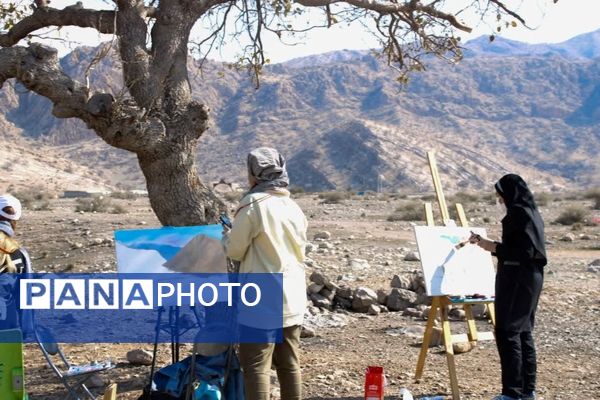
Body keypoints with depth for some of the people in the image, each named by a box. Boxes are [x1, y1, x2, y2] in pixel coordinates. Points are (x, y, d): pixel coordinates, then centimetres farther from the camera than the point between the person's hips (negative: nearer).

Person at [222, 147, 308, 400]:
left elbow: (235, 251, -7)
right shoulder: (294, 208, 8)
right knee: (289, 363, 12)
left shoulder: (253, 205, -11)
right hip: (293, 298, 7)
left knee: (257, 366, -2)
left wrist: (227, 235, 16)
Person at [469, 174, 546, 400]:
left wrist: (492, 247, -15)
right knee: (523, 332, 15)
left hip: (516, 277, -10)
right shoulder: (532, 213, 15)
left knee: (507, 333, -7)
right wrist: (494, 246, 19)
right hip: (532, 277, 10)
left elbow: (522, 251, -21)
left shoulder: (518, 213, -14)